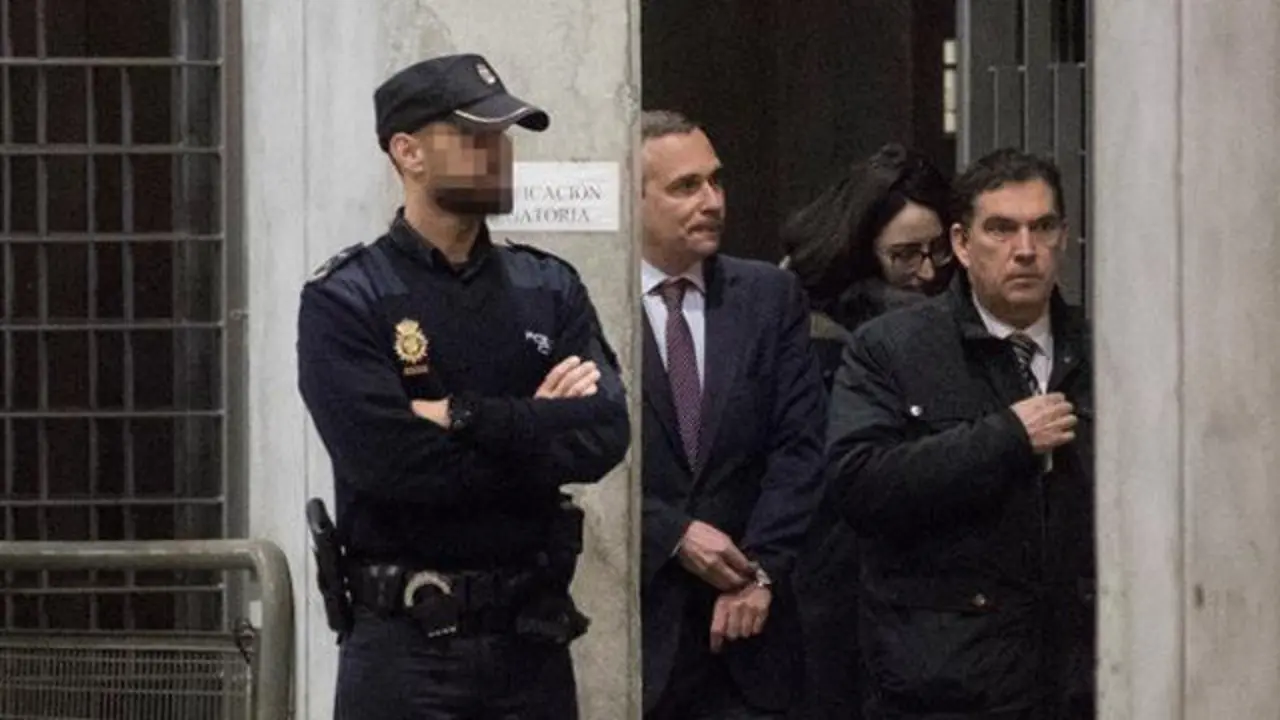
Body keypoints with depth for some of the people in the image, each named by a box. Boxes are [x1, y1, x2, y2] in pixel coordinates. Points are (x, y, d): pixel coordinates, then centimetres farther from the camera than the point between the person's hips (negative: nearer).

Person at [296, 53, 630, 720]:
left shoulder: (549, 289, 10)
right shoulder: (344, 301, -3)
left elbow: (605, 434, -4)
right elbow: (387, 462, -17)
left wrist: (465, 415, -13)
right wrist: (533, 430, -6)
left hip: (532, 635, 4)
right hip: (407, 642, -4)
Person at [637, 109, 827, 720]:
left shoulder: (770, 297, 8)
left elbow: (799, 445, 3)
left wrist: (760, 570, -6)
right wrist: (675, 535, -12)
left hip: (746, 622, 3)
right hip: (635, 617, -3)